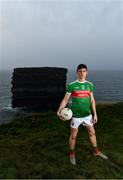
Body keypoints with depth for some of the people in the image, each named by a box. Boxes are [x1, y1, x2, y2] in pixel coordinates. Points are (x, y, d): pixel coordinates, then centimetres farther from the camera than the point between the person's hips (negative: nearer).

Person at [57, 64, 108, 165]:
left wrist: (95, 114, 6)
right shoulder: (71, 85, -11)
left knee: (92, 132, 19)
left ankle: (96, 151, 43)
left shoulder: (90, 85, 1)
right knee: (73, 136, 10)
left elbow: (92, 100, 6)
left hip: (87, 114, 4)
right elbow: (65, 99, -10)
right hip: (76, 115, -4)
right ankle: (72, 154, 35)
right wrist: (59, 111, -22)